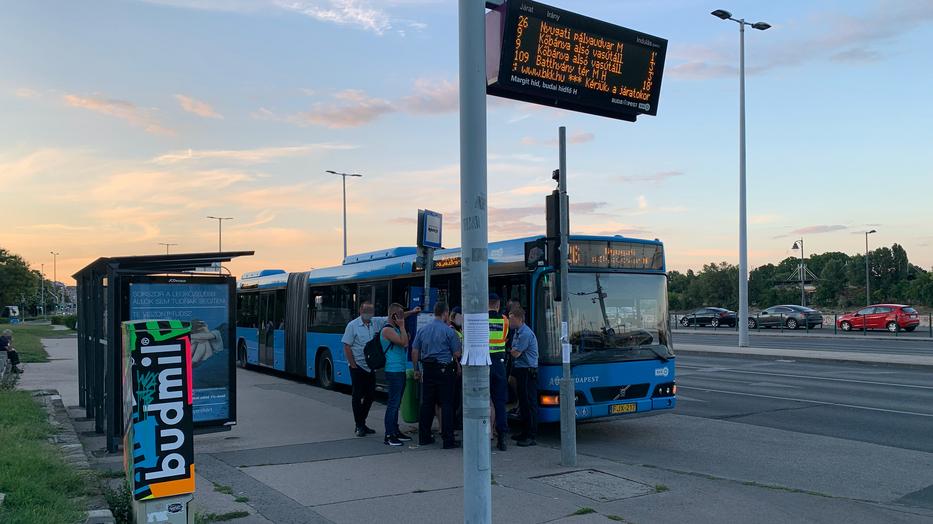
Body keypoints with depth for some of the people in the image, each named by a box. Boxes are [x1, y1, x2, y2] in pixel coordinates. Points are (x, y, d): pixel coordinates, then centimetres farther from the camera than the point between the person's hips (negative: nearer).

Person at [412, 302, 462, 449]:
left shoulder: (422, 330, 7)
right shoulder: (448, 331, -8)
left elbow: (414, 351, 9)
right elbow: (457, 354, -7)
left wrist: (417, 369, 16)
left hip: (427, 370, 5)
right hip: (444, 370, -5)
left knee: (427, 403, 12)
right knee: (446, 404, -1)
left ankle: (424, 437, 17)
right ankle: (448, 439, 0)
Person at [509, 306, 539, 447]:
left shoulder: (525, 333, -17)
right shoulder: (518, 332, 15)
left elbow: (516, 353, -17)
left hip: (528, 372, -10)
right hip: (521, 371, 10)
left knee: (530, 403, -6)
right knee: (523, 402, 15)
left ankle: (531, 436, -3)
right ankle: (525, 432, 23)